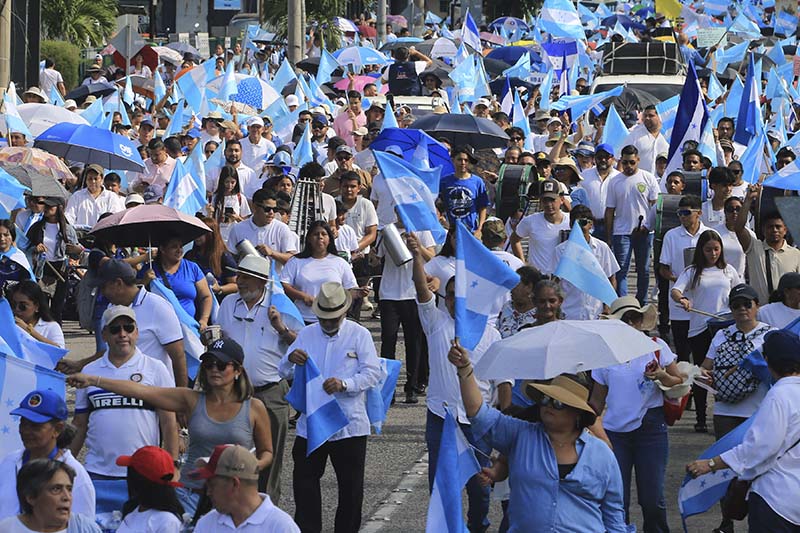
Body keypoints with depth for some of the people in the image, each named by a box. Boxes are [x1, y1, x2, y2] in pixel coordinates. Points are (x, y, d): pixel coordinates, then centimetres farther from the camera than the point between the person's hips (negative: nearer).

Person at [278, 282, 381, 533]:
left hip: (349, 425, -3)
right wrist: (291, 359, -15)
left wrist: (344, 384, -25)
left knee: (350, 486, 6)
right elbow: (284, 372, 8)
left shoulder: (359, 334, -1)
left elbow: (372, 373, -9)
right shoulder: (306, 334, 10)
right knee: (304, 481, 4)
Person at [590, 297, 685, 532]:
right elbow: (597, 401, 11)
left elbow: (680, 382, 5)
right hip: (615, 431, 1)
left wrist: (662, 377, -15)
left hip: (650, 427, -1)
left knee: (652, 498, -2)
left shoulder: (657, 347, 3)